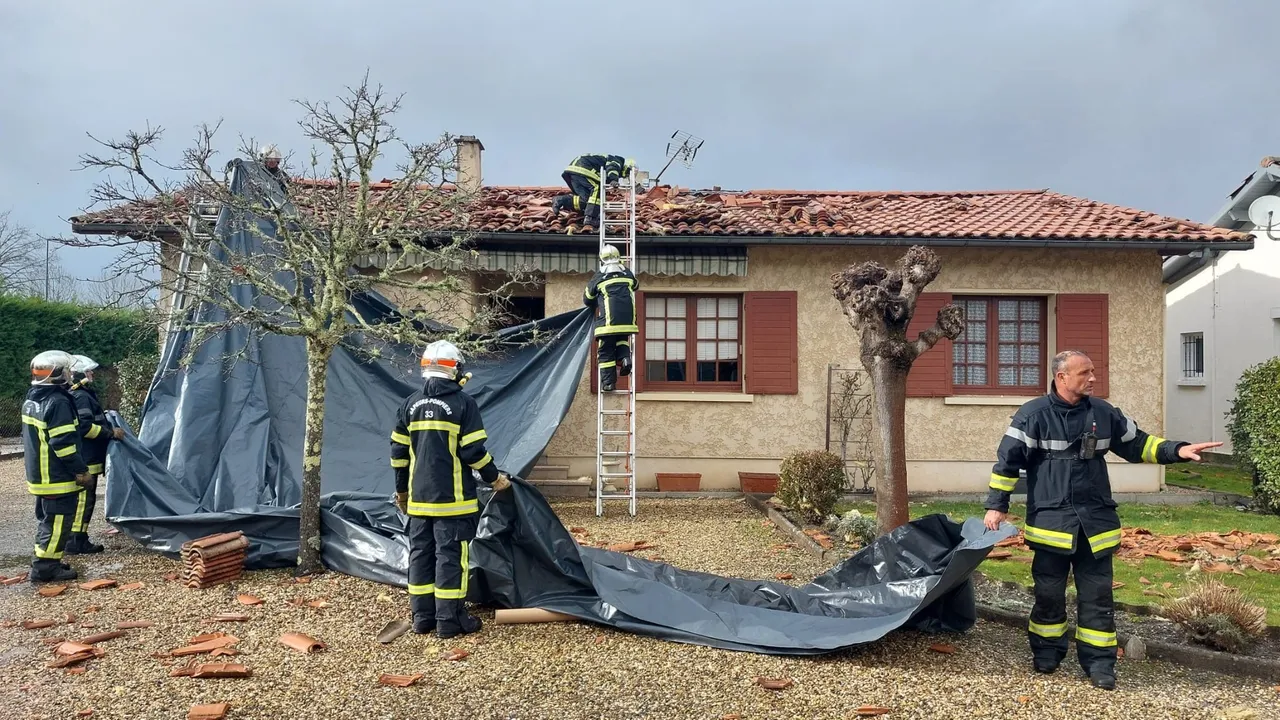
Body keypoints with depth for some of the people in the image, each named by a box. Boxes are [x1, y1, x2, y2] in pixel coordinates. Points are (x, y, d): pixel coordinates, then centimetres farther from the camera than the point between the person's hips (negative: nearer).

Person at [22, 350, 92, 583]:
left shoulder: (31, 400, 12)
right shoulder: (58, 402, -20)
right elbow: (63, 443, -23)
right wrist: (80, 470, -16)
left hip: (40, 475, 10)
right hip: (58, 477, -10)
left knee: (47, 519, 19)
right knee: (57, 522, -3)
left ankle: (44, 562, 26)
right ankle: (44, 567, 1)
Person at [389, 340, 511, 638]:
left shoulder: (410, 404, 7)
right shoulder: (463, 403, -9)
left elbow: (399, 452, 11)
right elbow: (474, 451, -12)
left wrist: (401, 489, 23)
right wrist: (494, 477, 4)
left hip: (419, 497, 6)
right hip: (452, 498, -5)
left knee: (421, 553, 12)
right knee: (451, 555, -1)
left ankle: (422, 617, 19)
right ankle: (449, 620, 3)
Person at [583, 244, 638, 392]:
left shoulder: (599, 277, 9)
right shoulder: (627, 273, 15)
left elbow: (587, 298, 20)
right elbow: (635, 285, 37)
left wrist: (598, 305, 40)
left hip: (608, 320, -3)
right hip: (627, 318, 3)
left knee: (606, 351, 4)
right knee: (622, 340, 26)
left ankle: (608, 382, 1)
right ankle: (625, 357, -3)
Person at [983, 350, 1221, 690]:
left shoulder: (1104, 413, 5)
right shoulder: (1033, 414, -8)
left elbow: (1137, 444, 16)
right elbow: (1007, 460, -7)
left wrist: (1176, 450, 0)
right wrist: (996, 505, -9)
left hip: (1095, 522, 3)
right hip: (1051, 522, -3)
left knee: (1097, 595, 6)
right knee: (1049, 592, 7)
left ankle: (1099, 663, 15)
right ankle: (1046, 652, 25)